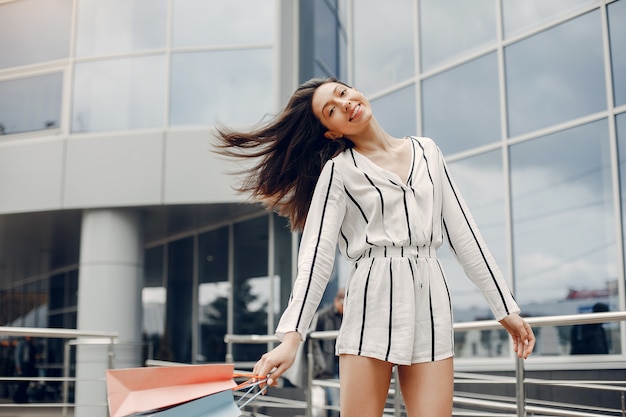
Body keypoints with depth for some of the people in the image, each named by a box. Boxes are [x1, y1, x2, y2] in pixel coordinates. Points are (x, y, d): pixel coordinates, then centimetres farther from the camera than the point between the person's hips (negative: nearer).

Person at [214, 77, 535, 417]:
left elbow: (462, 231, 15)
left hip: (430, 300, 3)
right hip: (373, 299, -3)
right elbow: (316, 253, -6)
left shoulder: (427, 151, 15)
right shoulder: (338, 170, 4)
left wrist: (505, 307, 12)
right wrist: (291, 336, -19)